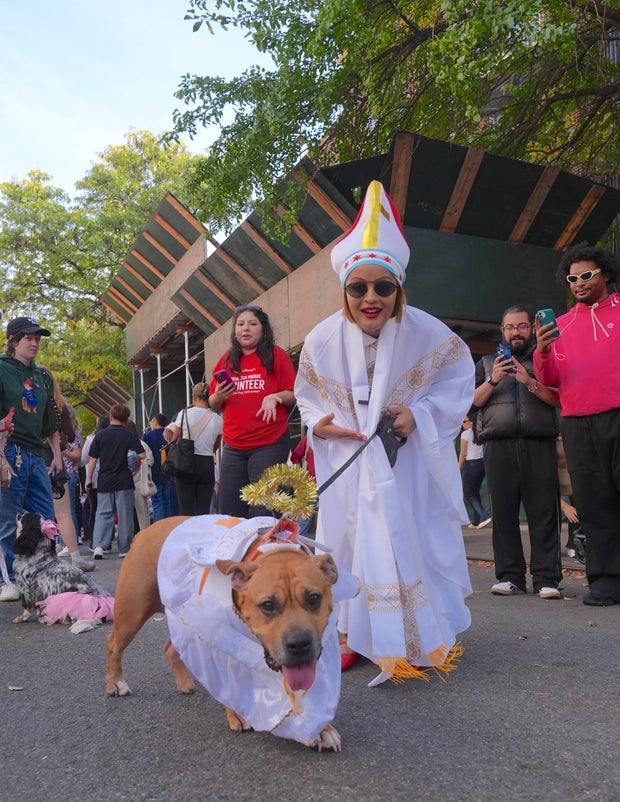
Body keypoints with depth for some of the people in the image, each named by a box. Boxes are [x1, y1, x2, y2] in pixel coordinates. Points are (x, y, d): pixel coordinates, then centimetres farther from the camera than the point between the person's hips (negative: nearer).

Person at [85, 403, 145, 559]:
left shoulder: (100, 435, 1)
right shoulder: (130, 436, -2)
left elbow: (92, 459, 1)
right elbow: (142, 455, -8)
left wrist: (89, 478, 9)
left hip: (104, 481, 1)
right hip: (124, 482, -1)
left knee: (103, 513, 8)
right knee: (125, 515, 6)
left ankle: (98, 545, -8)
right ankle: (124, 549, 10)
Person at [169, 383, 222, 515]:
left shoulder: (184, 414, -5)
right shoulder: (217, 419, -1)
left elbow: (174, 440, 6)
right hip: (207, 464, 2)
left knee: (186, 510, 2)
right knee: (203, 510, 5)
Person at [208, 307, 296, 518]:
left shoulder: (276, 355, 1)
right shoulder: (227, 360, 11)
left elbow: (294, 395, 0)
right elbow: (215, 405, 14)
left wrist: (275, 397, -19)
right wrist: (218, 396, -8)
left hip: (269, 444, -4)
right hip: (233, 447, 4)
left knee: (262, 513, -3)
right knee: (229, 513, 5)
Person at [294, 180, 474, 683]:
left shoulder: (428, 332, -19)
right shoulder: (323, 339, -13)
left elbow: (458, 378, -3)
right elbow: (308, 393, 5)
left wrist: (420, 414, -19)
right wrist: (319, 422, -16)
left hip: (411, 458, -1)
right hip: (350, 459, 2)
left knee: (418, 541, 4)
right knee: (351, 541, 5)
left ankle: (430, 636, 25)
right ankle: (356, 635, 24)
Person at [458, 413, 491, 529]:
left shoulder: (465, 434, -8)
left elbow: (463, 453, -9)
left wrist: (458, 469, -2)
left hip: (470, 464, -7)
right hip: (482, 463, 7)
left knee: (468, 494, 2)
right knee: (475, 492, 14)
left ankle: (484, 516, -14)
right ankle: (476, 522, 12)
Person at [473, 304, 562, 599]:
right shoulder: (487, 362, 22)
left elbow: (557, 398, 5)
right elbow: (474, 400, 11)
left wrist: (530, 382, -9)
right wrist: (492, 380, -5)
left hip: (539, 445, -1)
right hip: (498, 446, 1)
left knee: (544, 512, -5)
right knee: (503, 512, -1)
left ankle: (546, 579, -1)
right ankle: (509, 576, 6)